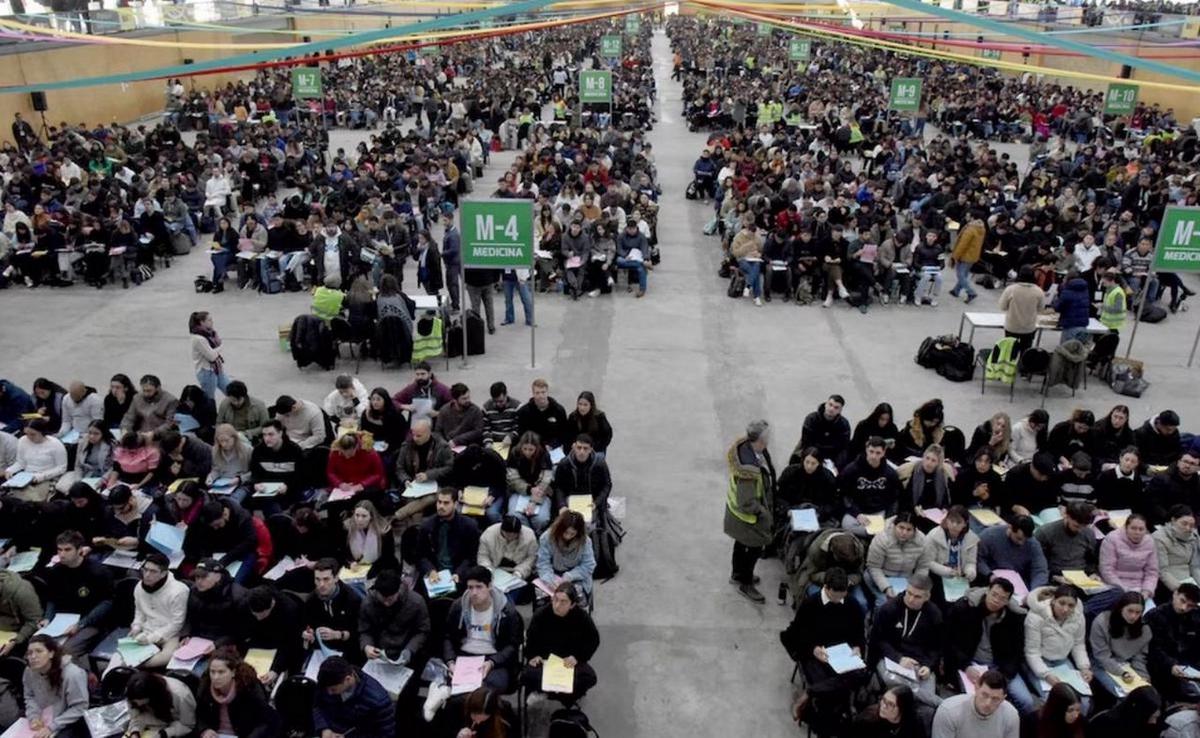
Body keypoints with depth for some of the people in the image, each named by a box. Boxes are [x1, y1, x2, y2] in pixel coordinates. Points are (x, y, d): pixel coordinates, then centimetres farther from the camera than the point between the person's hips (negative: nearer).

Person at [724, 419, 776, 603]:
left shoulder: (745, 445, -16)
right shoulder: (750, 471, -42)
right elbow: (748, 504, -31)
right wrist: (765, 514, -15)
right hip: (748, 515, -8)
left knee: (741, 542, 28)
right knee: (755, 548, 15)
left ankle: (737, 574, 51)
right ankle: (745, 584, 36)